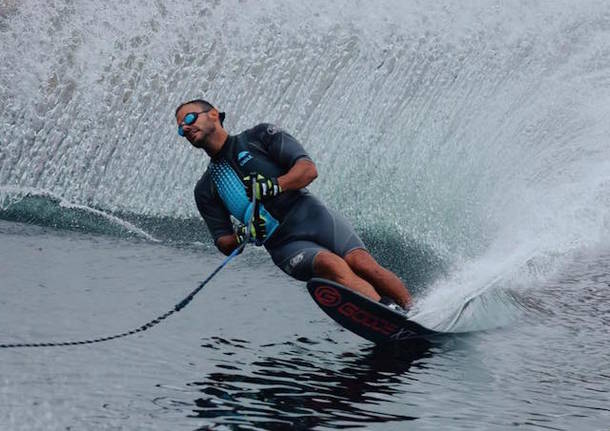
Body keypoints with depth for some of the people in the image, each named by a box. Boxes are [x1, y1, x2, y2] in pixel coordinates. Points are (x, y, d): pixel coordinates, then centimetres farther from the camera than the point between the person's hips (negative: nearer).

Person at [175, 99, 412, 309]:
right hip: (284, 244, 0)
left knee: (362, 264, -26)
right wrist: (243, 236, -12)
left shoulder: (260, 135, 10)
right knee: (332, 265, -30)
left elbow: (309, 169, -2)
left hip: (315, 217, 0)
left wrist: (273, 186, -20)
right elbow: (224, 244, 11)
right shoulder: (205, 190, 17)